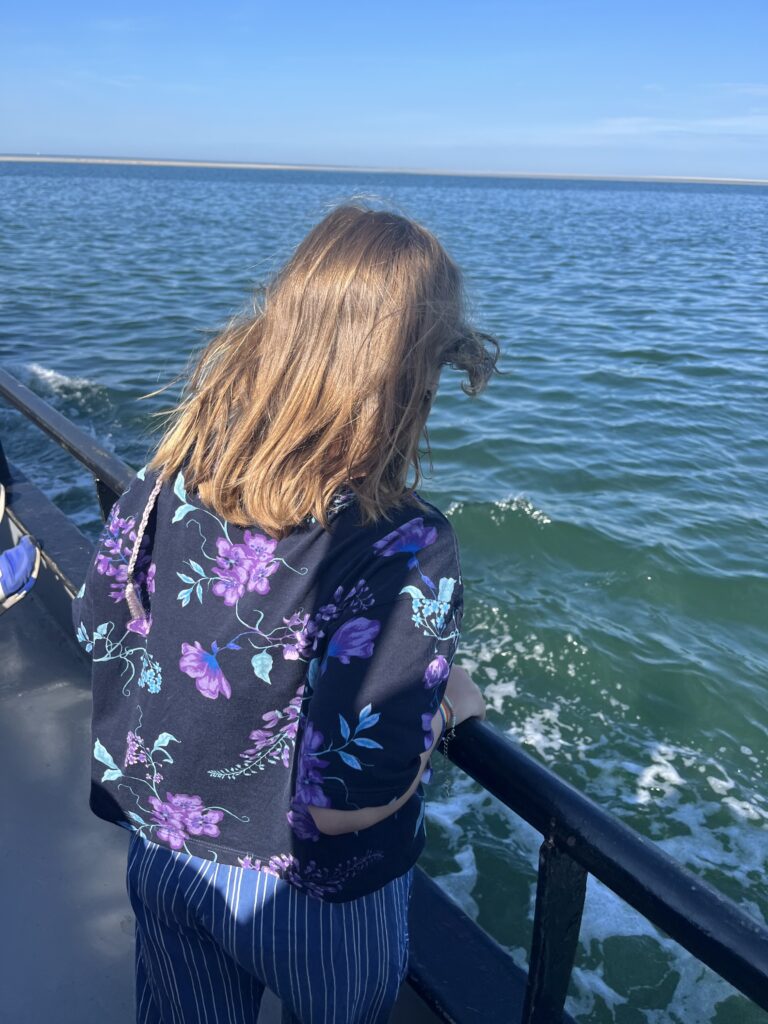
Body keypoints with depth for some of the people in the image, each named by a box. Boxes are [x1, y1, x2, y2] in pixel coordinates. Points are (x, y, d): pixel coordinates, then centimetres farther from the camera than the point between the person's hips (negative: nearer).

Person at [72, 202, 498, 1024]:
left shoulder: (173, 467, -16)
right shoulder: (404, 550, -32)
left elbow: (98, 628, -2)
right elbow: (347, 801, -29)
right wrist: (445, 702, -12)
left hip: (159, 854, 4)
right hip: (303, 894, -3)